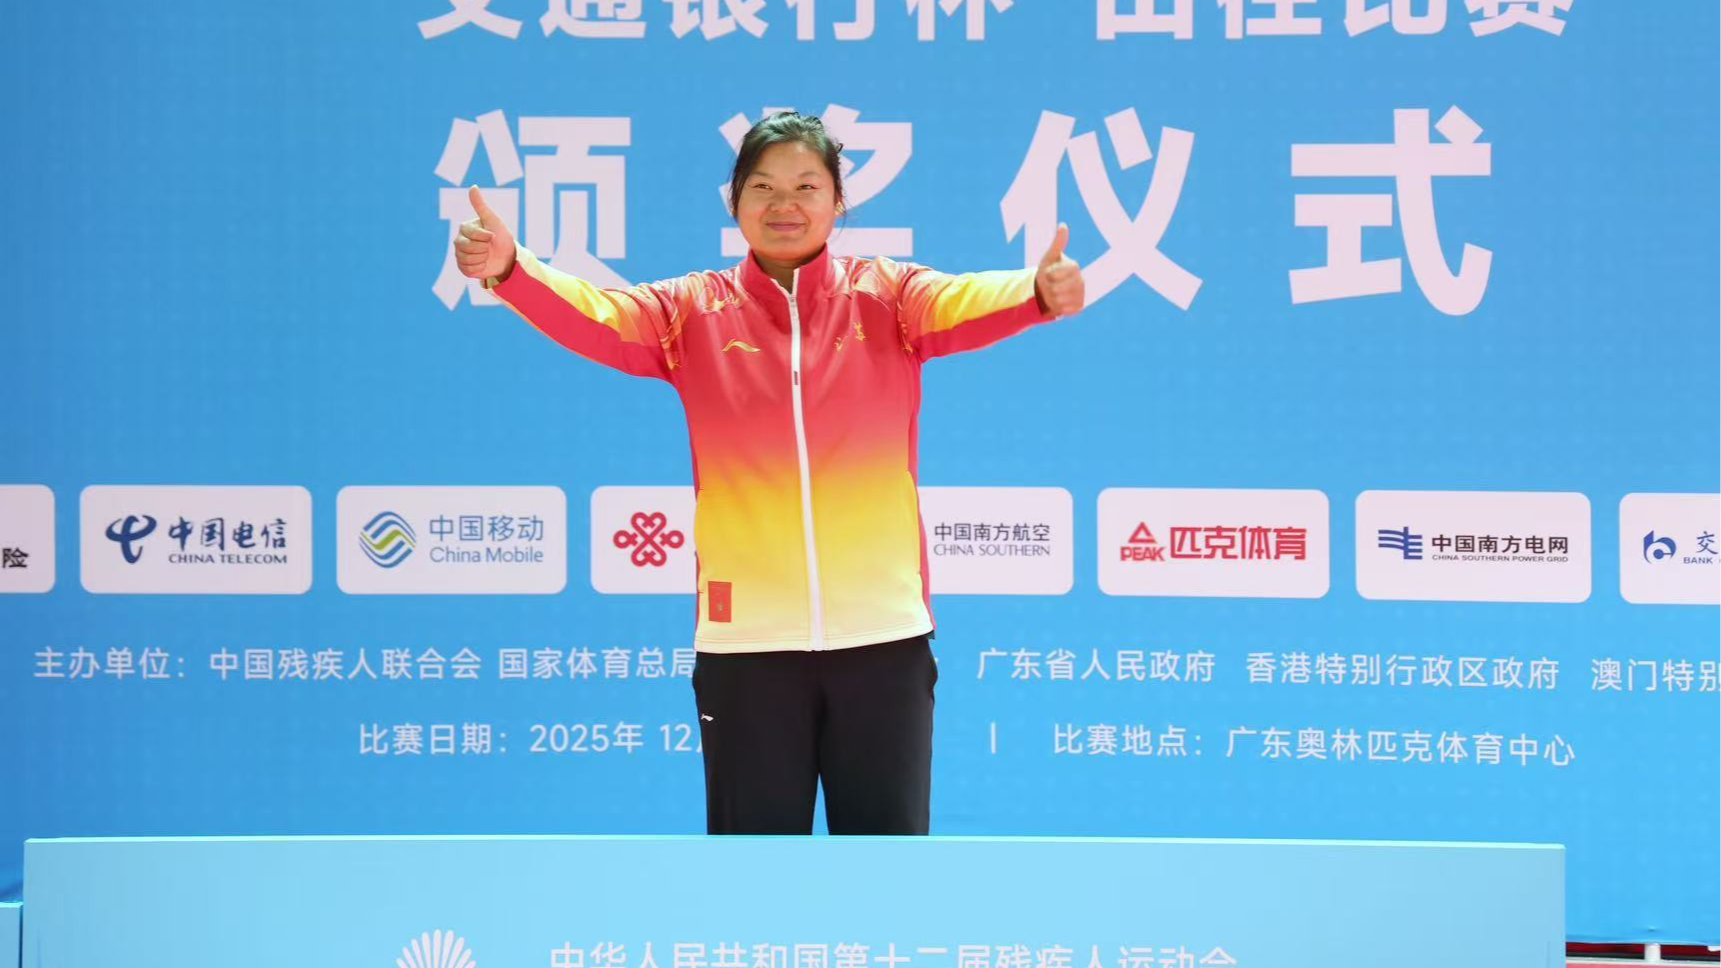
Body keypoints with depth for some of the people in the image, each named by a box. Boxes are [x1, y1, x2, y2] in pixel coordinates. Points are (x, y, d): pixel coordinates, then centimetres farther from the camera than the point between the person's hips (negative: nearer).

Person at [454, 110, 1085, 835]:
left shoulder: (888, 296, 2)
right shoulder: (692, 312, 3)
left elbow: (967, 301, -16)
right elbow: (594, 315, -12)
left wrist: (1038, 293, -39)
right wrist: (509, 268, -32)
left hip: (882, 632, 0)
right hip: (745, 638, 0)